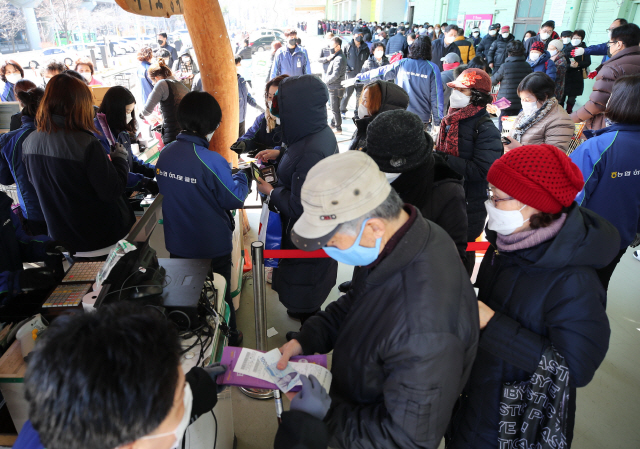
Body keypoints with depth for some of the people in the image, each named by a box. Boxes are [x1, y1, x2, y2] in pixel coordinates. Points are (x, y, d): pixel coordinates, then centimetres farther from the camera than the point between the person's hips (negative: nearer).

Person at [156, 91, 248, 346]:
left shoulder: (165, 154, -9)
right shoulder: (211, 161, -26)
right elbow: (235, 200, -17)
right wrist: (241, 177, 3)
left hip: (177, 245, 5)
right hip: (212, 247, -4)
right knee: (219, 296, 17)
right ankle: (228, 339, 38)